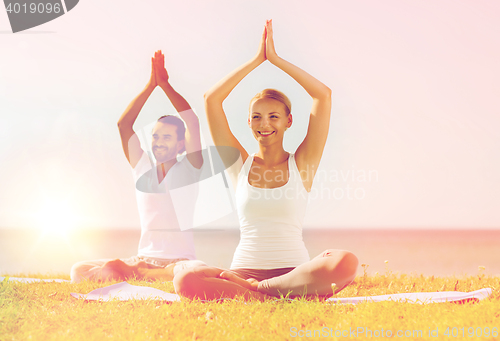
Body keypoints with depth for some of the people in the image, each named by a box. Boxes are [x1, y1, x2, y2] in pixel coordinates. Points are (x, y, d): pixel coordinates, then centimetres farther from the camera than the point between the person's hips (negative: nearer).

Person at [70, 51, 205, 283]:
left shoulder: (189, 170, 5)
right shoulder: (143, 169, 14)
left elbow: (192, 121, -8)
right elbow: (123, 125, 5)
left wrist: (165, 84, -3)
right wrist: (150, 85, 2)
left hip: (178, 260, -2)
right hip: (143, 258, 2)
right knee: (79, 270, -18)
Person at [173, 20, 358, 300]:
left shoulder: (301, 163, 9)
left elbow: (324, 94, 1)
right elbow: (212, 99, 7)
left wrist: (276, 59, 5)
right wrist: (257, 59, 9)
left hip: (295, 270, -1)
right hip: (244, 268, 1)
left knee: (346, 263, -34)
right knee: (186, 281, -31)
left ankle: (255, 289, -19)